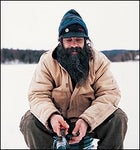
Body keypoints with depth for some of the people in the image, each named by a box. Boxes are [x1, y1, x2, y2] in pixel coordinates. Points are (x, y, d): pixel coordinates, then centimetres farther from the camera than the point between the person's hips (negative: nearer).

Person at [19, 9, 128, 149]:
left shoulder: (99, 60, -9)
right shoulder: (47, 61, -9)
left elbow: (110, 94, -17)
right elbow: (38, 95, -15)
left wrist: (87, 120, -33)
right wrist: (51, 116, -39)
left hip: (90, 119, 0)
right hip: (56, 120, 0)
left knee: (119, 118, -24)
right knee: (28, 121, -24)